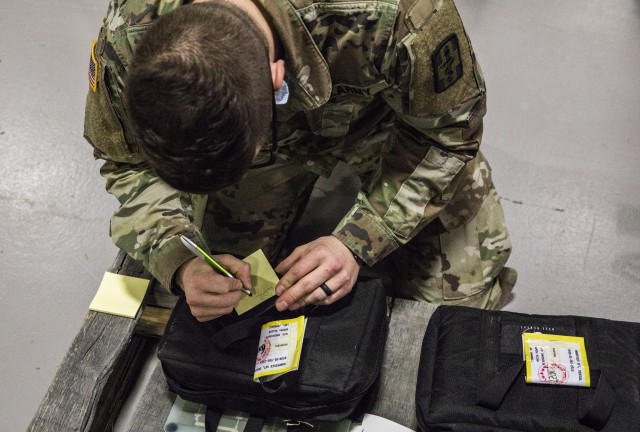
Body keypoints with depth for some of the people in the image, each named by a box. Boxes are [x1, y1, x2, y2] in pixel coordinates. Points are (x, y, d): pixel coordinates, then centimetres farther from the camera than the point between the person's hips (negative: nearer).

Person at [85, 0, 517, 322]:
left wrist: (357, 241, -30)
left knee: (459, 295, -1)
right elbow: (130, 167, -14)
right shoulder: (124, 41, -35)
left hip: (380, 116, -1)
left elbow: (448, 130, -23)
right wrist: (180, 263, -32)